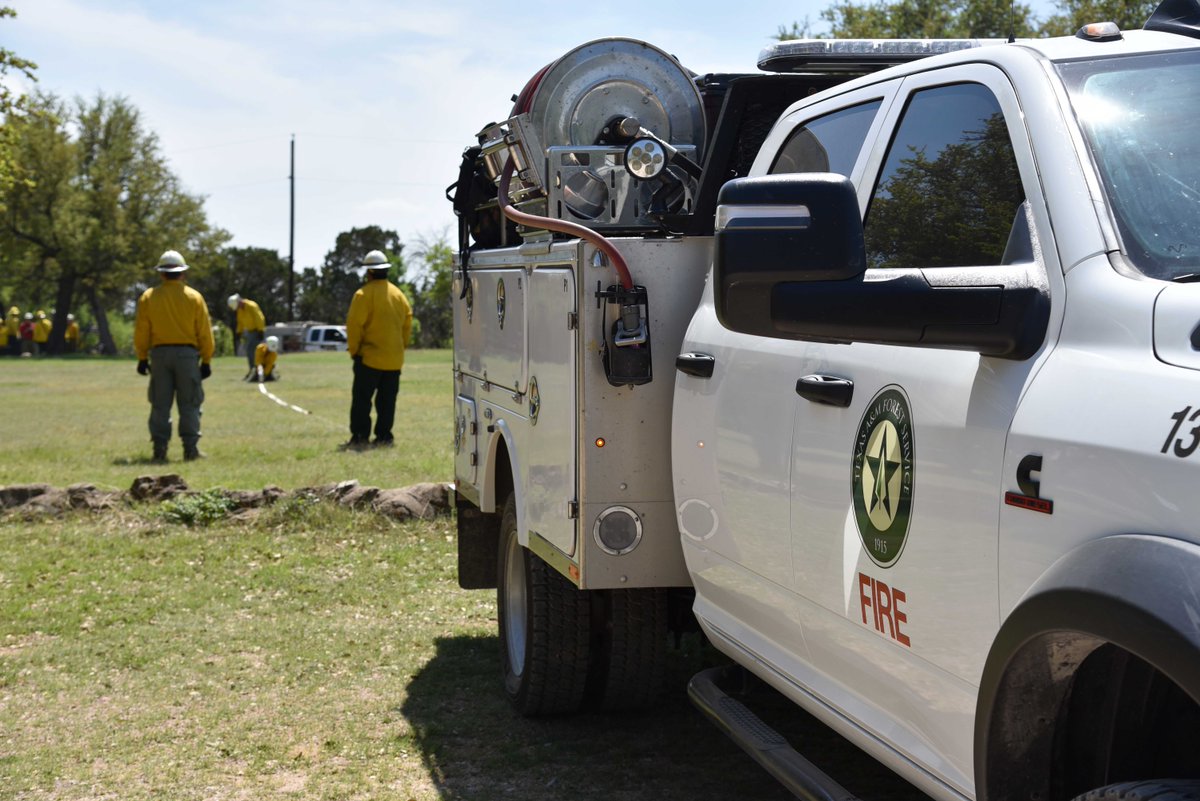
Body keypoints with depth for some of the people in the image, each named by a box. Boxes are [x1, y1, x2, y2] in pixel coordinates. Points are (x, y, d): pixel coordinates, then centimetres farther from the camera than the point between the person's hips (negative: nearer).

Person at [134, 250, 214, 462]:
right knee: (189, 404, 4)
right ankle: (190, 448, 0)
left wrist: (142, 358, 10)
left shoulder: (148, 297, 2)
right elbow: (204, 333, 0)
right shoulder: (194, 297, 0)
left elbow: (141, 332, 2)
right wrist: (206, 361, 6)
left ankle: (160, 449, 4)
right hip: (187, 353, -1)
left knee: (160, 405, 6)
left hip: (159, 353, 1)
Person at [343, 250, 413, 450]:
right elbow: (407, 323, 12)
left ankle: (360, 437, -8)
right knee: (387, 400, 11)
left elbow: (354, 325, -13)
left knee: (361, 398, -3)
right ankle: (384, 437, 12)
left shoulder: (364, 294, -12)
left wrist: (353, 350, -3)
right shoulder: (398, 294, 8)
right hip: (394, 359, 6)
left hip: (369, 358, -6)